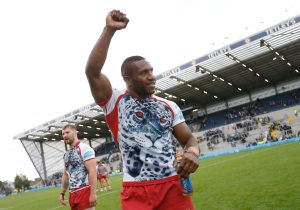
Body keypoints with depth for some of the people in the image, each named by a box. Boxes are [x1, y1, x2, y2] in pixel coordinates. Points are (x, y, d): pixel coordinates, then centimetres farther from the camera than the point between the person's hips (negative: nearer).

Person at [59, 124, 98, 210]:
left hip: (84, 191, -8)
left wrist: (93, 193, -23)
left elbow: (92, 171, -18)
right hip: (72, 193, 8)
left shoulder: (84, 148, -10)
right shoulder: (66, 154, 15)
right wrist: (62, 193, 18)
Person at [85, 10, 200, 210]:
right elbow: (92, 72, -15)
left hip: (173, 186, 3)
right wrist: (109, 30, -17)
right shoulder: (115, 102, -1)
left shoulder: (169, 106, 9)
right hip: (136, 191, -2)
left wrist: (193, 152, -13)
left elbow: (188, 139, 10)